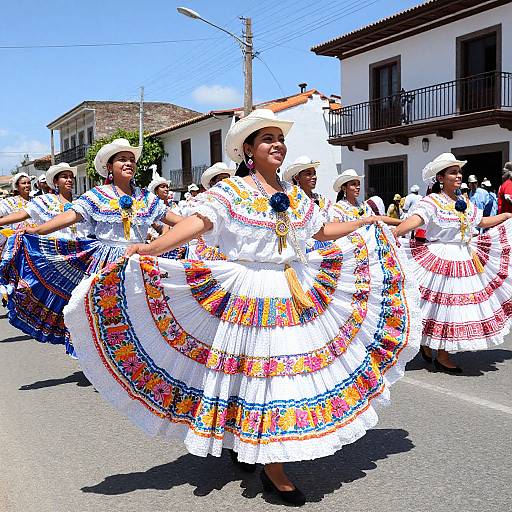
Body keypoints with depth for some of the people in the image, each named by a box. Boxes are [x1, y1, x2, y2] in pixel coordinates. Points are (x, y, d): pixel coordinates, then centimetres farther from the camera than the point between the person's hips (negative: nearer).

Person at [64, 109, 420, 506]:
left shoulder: (295, 195, 13)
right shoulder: (230, 191, -5)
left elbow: (323, 230, 25)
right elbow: (199, 222, -20)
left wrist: (368, 222, 29)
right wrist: (152, 248, -35)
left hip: (297, 293, 6)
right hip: (250, 296, -6)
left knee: (292, 371, 11)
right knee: (261, 371, -3)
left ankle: (248, 447, 31)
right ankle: (273, 470, 9)